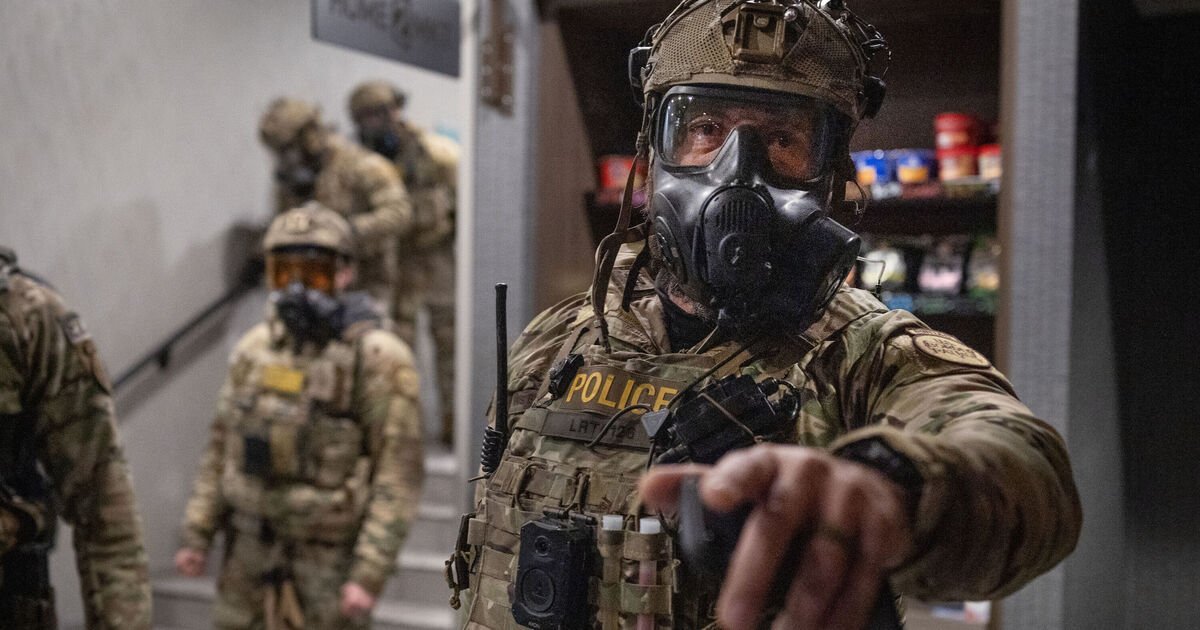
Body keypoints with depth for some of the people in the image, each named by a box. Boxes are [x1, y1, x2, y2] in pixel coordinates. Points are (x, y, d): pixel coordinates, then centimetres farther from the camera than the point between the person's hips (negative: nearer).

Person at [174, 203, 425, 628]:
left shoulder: (377, 357, -14)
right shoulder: (255, 348, 3)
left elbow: (399, 472, -16)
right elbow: (222, 448, 11)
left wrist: (370, 573, -20)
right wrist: (197, 536, 9)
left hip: (328, 556, -5)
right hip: (251, 545, 5)